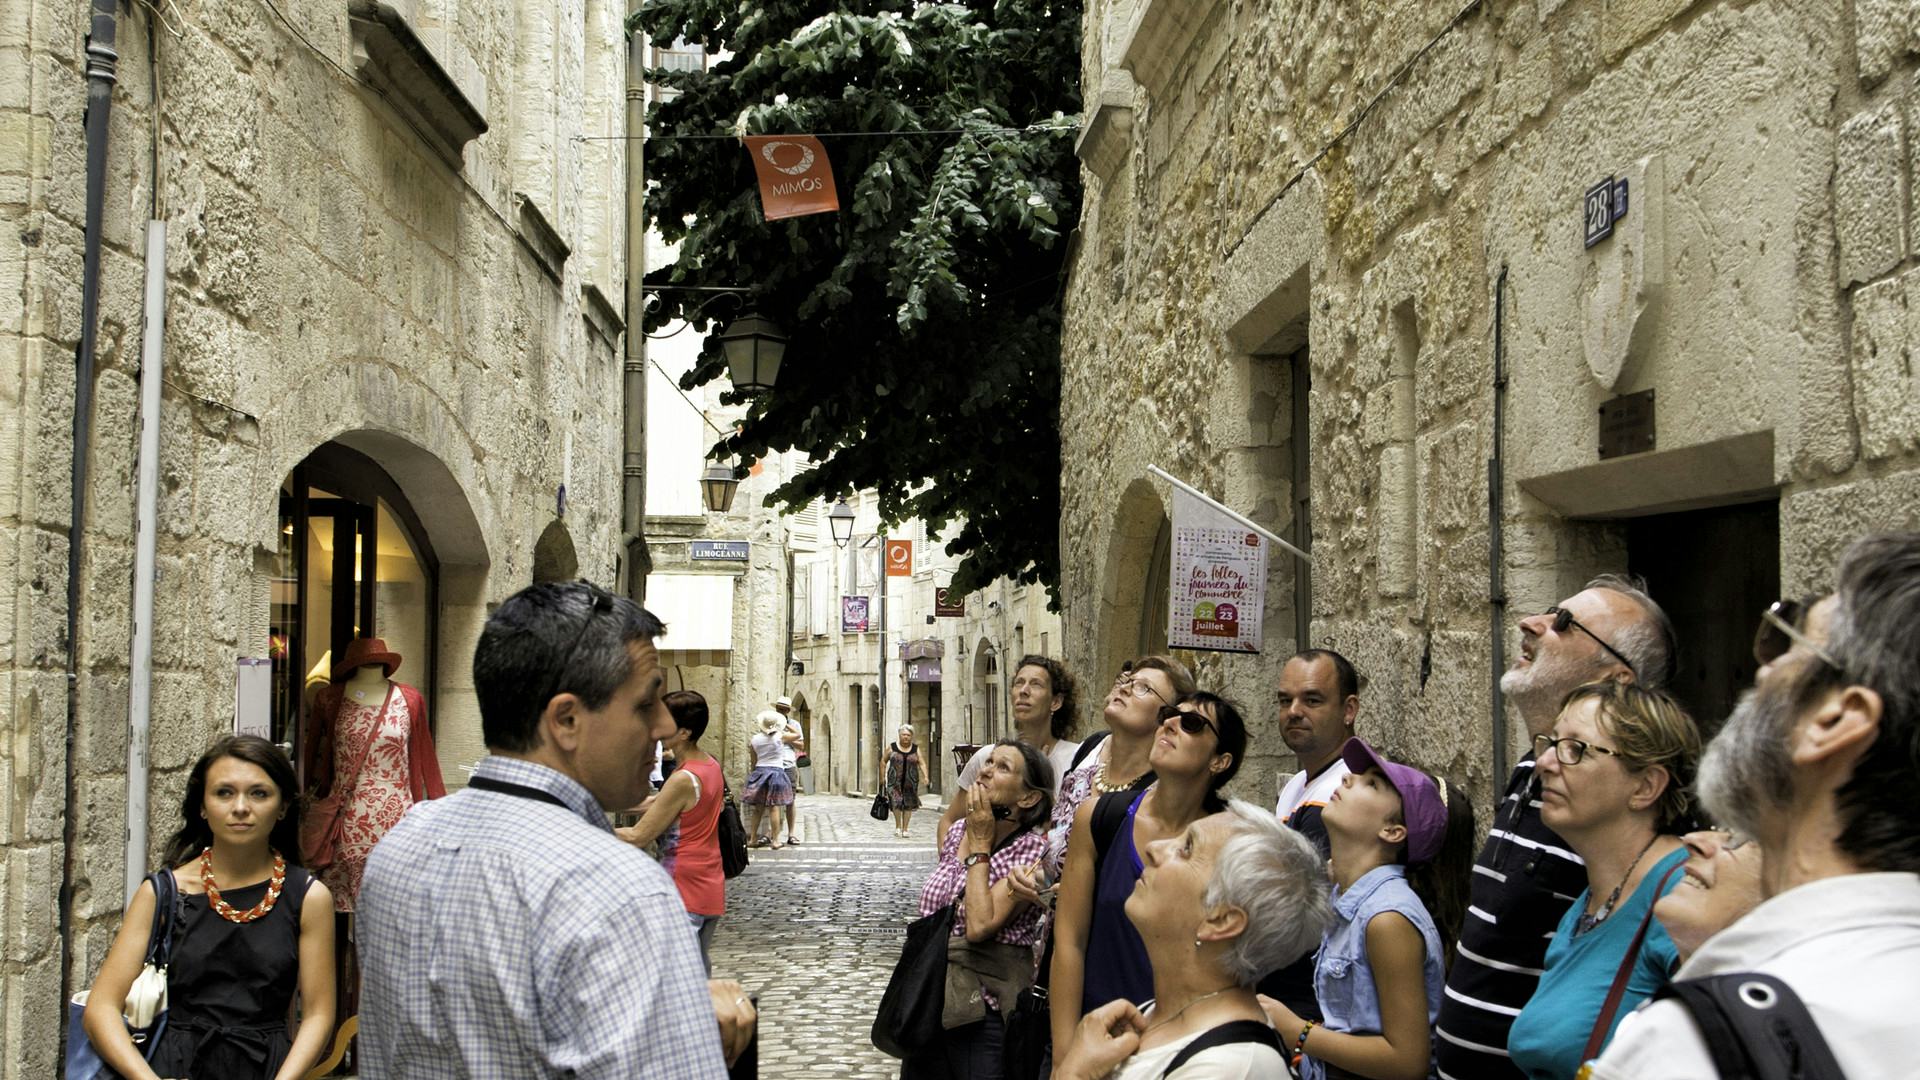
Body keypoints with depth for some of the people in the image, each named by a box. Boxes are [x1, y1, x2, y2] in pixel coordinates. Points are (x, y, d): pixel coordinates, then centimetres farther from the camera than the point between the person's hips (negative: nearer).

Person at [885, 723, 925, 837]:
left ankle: (905, 829, 14)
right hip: (895, 781, -2)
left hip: (910, 782, 2)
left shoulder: (916, 749, 6)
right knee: (896, 802, -15)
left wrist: (925, 777, -14)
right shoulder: (892, 748, 3)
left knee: (908, 805, 3)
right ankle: (898, 826, 4)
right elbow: (884, 761, 11)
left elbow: (921, 764, 1)